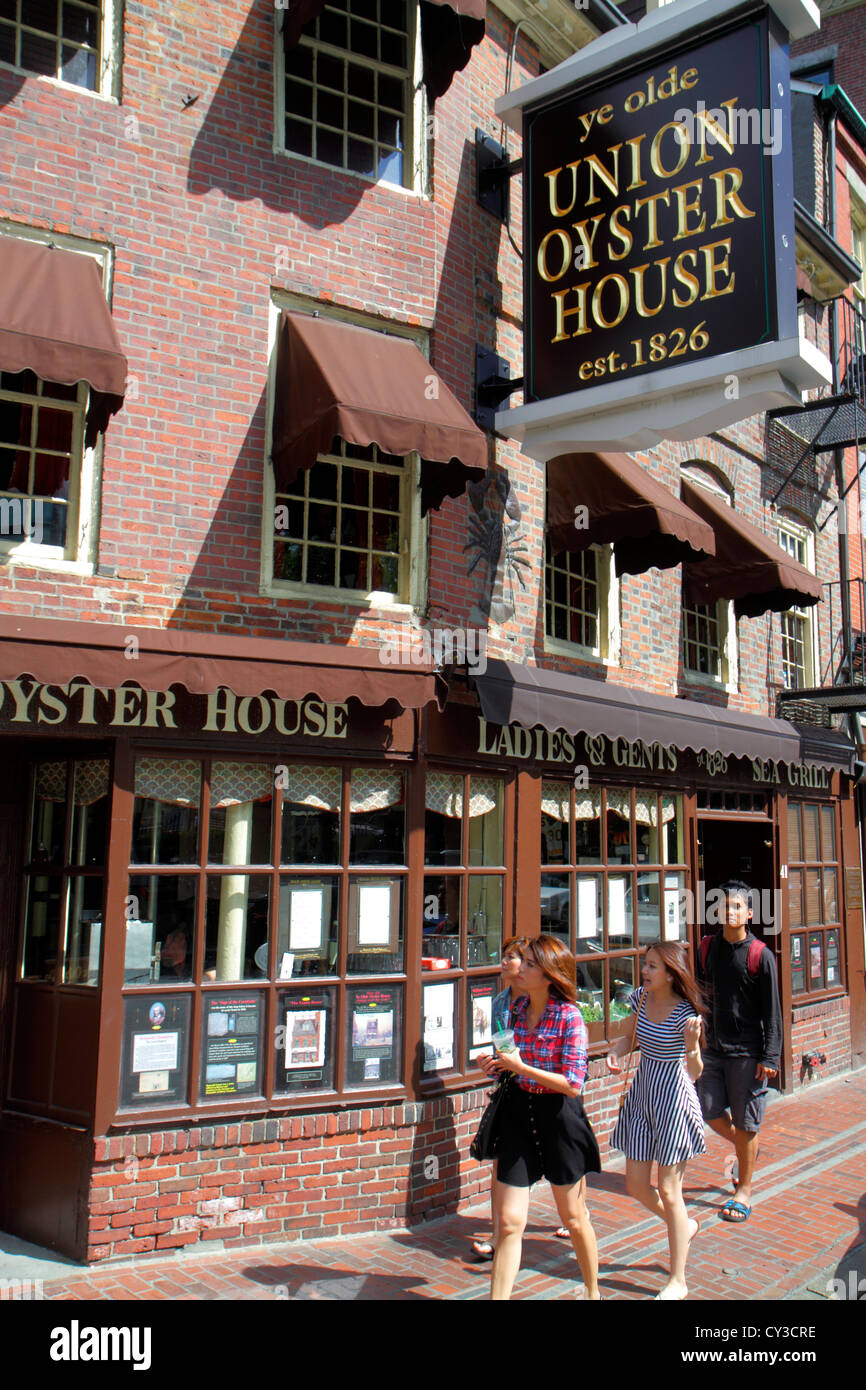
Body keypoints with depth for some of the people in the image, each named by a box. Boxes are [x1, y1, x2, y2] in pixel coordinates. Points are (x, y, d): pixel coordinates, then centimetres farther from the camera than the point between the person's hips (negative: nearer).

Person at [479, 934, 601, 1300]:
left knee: (573, 1218, 15)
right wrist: (498, 1066, -4)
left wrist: (521, 1066, -20)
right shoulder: (519, 1008, 1)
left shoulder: (569, 1017, -18)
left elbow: (573, 1084, -20)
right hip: (518, 1110, 4)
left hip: (558, 1116, -4)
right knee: (509, 1221, 2)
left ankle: (592, 1291, 39)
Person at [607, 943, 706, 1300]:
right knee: (636, 1185, 11)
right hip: (641, 1096, 6)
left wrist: (692, 1044, -39)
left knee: (668, 1190, 1)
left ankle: (678, 1280, 17)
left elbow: (694, 1073, -20)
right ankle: (683, 1226, 41)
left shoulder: (684, 1012, -21)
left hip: (674, 1099, -6)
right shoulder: (641, 998, -4)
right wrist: (616, 1051, -7)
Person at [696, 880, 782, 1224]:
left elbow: (772, 1012, -9)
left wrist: (770, 1057, -13)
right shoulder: (708, 949, 4)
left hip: (747, 1051, -5)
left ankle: (744, 1190, 20)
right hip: (714, 1046, 5)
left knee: (745, 1124, 3)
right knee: (710, 1112, 8)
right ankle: (744, 1148, 38)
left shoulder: (761, 956, -10)